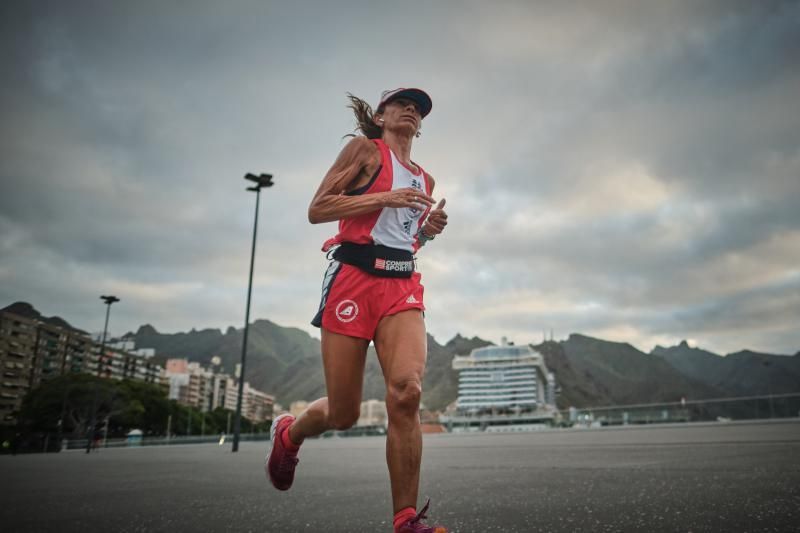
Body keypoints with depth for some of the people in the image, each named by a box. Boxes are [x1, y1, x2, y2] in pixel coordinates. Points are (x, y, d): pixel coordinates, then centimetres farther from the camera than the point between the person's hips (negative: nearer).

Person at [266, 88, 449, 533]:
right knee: (343, 414, 0)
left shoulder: (424, 180, 22)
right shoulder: (364, 148, 7)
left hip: (402, 285, 4)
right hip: (353, 277, -4)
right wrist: (385, 197, -11)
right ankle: (288, 433, 35)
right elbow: (317, 211, -2)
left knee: (407, 391, -22)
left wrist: (430, 230, 9)